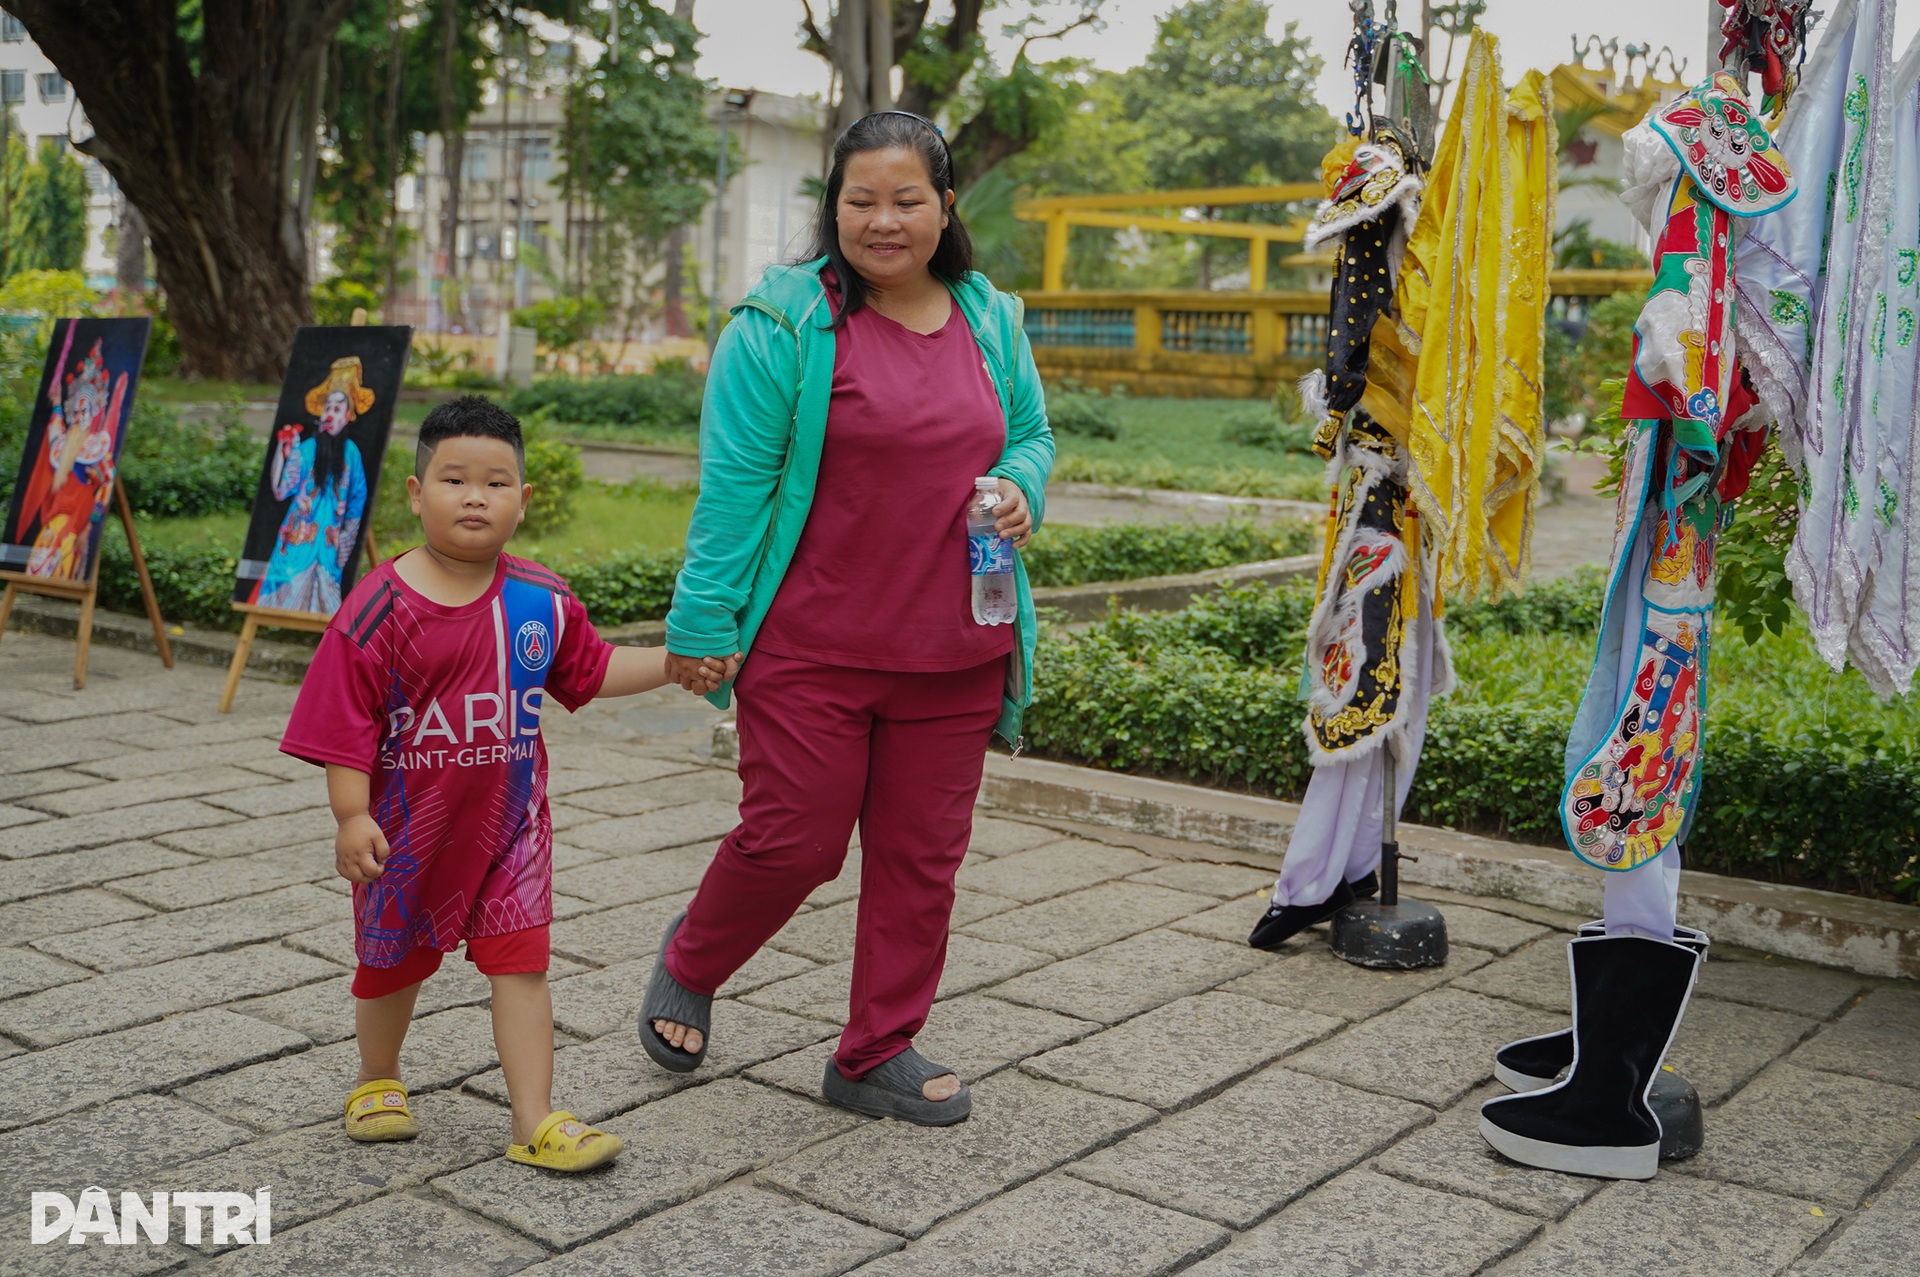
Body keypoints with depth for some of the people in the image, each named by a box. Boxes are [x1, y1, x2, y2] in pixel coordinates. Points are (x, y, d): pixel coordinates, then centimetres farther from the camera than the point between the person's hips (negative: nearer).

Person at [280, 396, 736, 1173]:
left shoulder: (541, 601, -4)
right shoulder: (380, 607, -16)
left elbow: (590, 669, 12)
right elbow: (346, 721, -14)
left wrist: (672, 666, 6)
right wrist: (352, 817, -19)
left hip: (509, 820, 2)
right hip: (408, 824, -2)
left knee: (519, 962, -1)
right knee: (394, 959, 19)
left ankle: (535, 1121, 7)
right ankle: (378, 1080, 44)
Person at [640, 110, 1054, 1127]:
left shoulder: (990, 321, 10)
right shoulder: (784, 320, -7)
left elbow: (1030, 433, 22)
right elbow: (734, 483, -8)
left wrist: (1021, 487, -2)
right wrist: (702, 622, -10)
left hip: (953, 655, 5)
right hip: (811, 648, -5)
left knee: (922, 852, 9)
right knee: (794, 840, 1)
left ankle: (878, 1053, 25)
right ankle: (689, 966, 33)